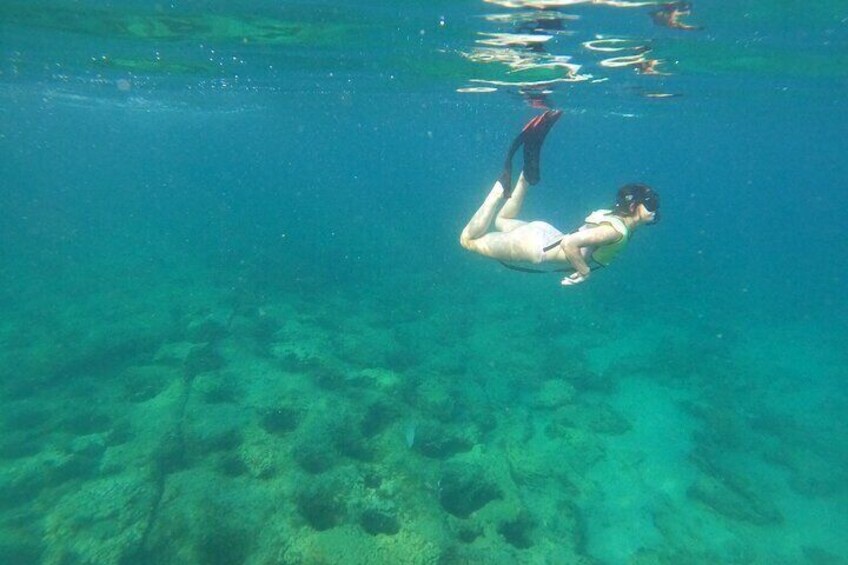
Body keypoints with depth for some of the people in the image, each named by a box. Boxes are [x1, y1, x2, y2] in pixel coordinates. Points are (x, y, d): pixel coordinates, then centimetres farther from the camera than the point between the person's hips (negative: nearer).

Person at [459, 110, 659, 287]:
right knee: (468, 239, -5)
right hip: (537, 249, -9)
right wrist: (585, 271, -20)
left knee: (502, 221, 35)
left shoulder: (617, 218, 5)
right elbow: (569, 243, -34)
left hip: (545, 236, 9)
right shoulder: (616, 230, -24)